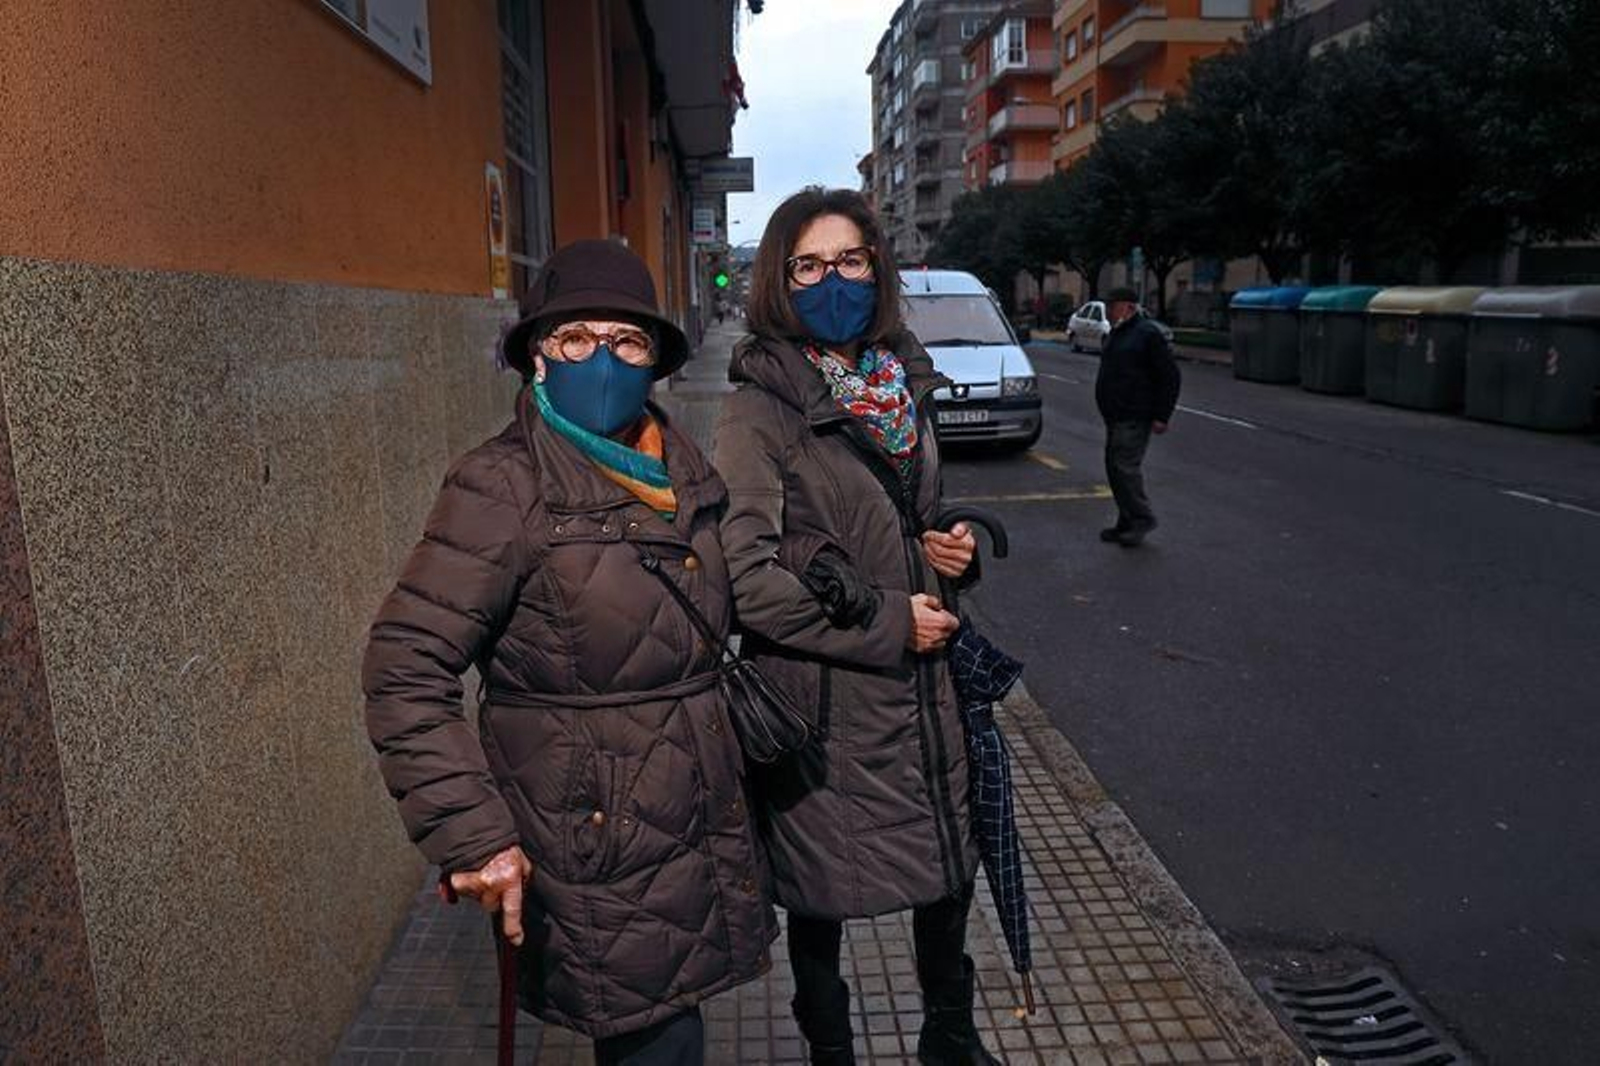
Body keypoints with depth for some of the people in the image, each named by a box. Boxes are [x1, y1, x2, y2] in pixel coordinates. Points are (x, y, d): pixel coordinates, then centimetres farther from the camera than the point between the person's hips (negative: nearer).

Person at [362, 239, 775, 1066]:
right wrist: (473, 835, -22)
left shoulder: (683, 471, 5)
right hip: (600, 857, -6)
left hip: (701, 836, 6)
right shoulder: (504, 487, -16)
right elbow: (405, 671, -18)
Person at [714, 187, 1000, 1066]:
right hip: (821, 697, -6)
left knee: (949, 870, 19)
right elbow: (745, 576, -22)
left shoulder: (904, 383, 5)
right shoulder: (761, 406, -15)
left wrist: (949, 548, -1)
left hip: (921, 683, 6)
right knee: (822, 897, 14)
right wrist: (887, 624, -18)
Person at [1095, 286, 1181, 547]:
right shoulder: (1117, 334, 18)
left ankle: (1142, 519, -1)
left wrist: (1162, 415, -15)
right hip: (1116, 417, 10)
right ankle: (1127, 523, 18)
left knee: (1126, 467, -12)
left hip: (1135, 418, -10)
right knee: (1115, 468, 10)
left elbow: (1170, 376, -12)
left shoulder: (1148, 334, -11)